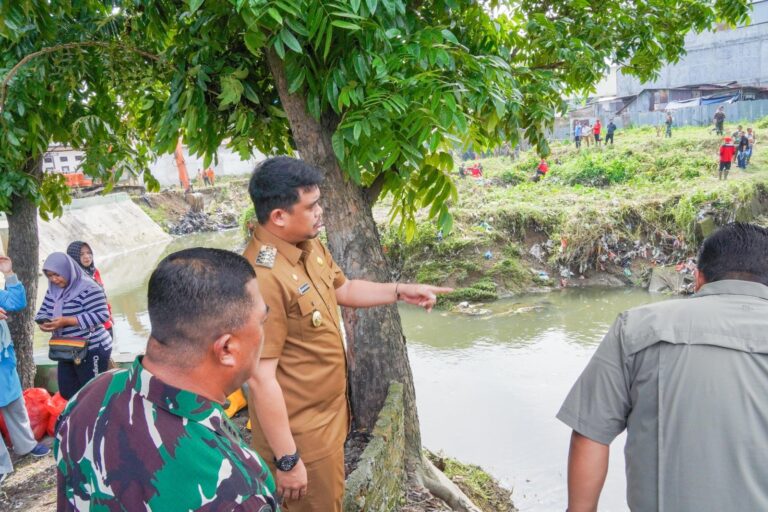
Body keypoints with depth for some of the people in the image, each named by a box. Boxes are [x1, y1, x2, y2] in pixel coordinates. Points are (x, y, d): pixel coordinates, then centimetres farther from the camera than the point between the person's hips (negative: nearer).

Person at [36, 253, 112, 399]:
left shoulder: (88, 289, -18)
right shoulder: (53, 290, 7)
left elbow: (101, 315, -25)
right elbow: (43, 312, 12)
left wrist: (67, 321, -28)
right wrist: (44, 323, -13)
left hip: (92, 350, -8)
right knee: (66, 392, 13)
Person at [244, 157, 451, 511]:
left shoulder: (310, 246, -1)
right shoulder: (263, 277, -31)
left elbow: (344, 290, 18)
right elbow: (261, 379, -29)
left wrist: (400, 291, 6)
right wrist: (287, 459, -23)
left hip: (327, 414, 9)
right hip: (299, 433, -9)